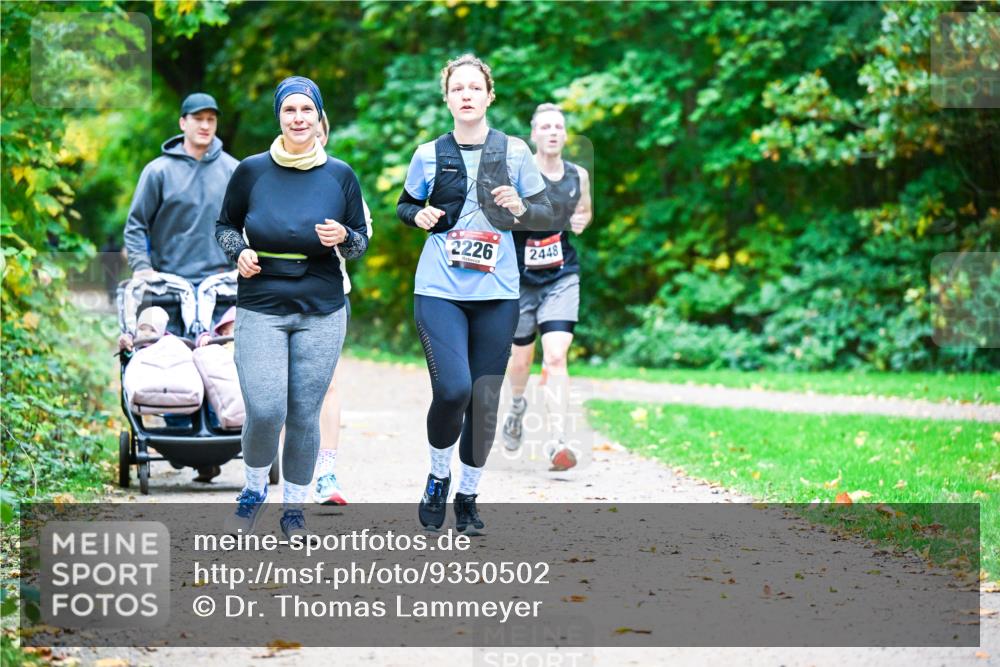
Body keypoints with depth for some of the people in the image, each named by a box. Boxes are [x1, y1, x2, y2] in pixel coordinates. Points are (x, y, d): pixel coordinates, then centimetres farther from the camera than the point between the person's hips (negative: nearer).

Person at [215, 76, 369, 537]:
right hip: (260, 309, -1)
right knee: (265, 411, -12)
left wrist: (343, 237, -13)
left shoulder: (340, 175, 2)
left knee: (304, 415, 2)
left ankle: (294, 507, 19)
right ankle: (254, 488, 17)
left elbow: (362, 242, 10)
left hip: (321, 312, 1)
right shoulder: (251, 171, 0)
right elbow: (225, 225, 13)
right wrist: (239, 252, -7)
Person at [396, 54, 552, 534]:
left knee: (485, 399, 3)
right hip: (440, 291, -1)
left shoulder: (513, 152, 3)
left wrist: (519, 208, -12)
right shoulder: (430, 154, 4)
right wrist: (418, 215, -5)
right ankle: (438, 476, 9)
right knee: (453, 389, -18)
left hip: (496, 295, 1)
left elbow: (545, 212, 9)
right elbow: (404, 205, 17)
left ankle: (468, 495, 21)